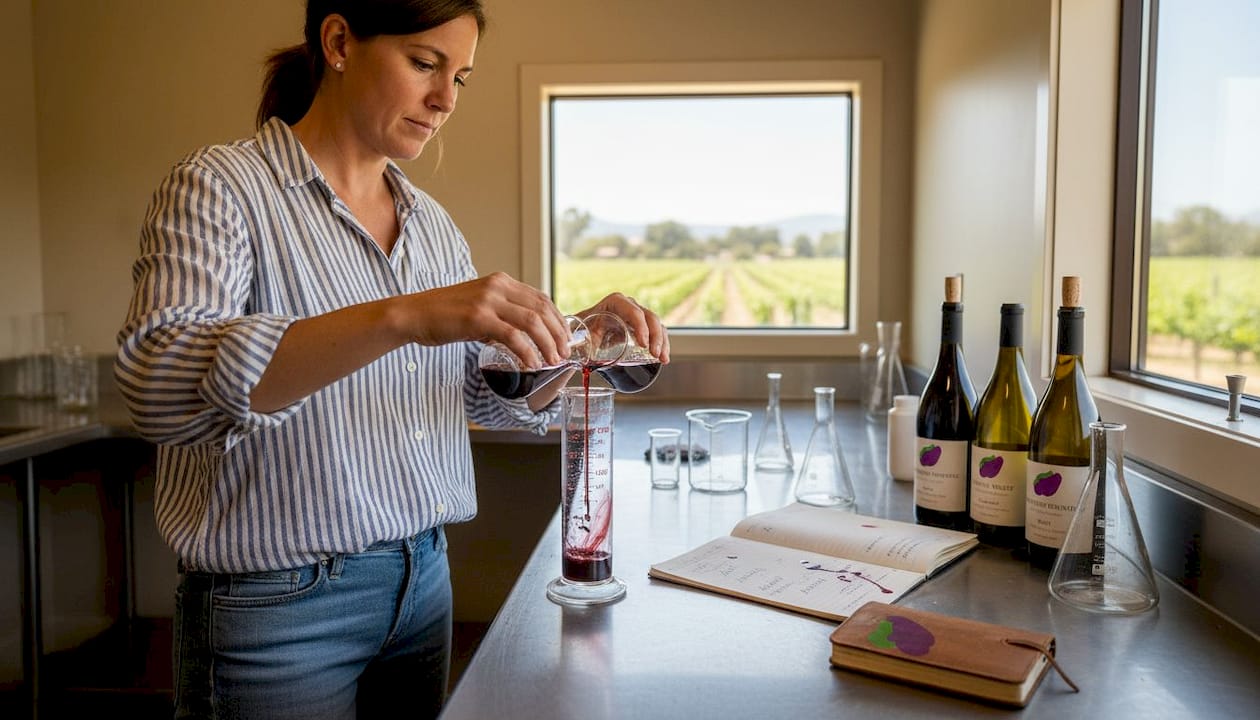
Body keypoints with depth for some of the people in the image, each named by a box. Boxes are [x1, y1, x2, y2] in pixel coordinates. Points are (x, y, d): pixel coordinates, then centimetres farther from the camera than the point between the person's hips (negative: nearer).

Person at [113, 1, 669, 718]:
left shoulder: (432, 222, 8)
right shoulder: (218, 188, -11)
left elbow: (497, 394, 11)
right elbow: (158, 384, -28)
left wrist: (581, 338, -10)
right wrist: (402, 317, -38)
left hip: (424, 579, 6)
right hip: (278, 603, -6)